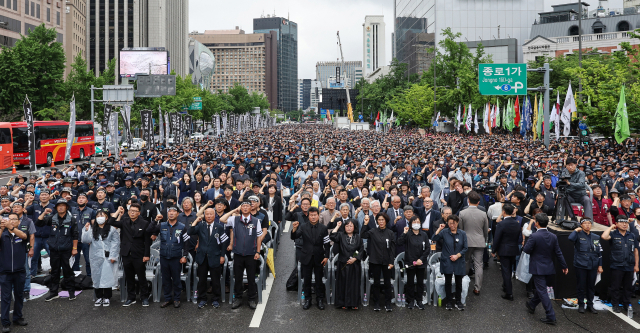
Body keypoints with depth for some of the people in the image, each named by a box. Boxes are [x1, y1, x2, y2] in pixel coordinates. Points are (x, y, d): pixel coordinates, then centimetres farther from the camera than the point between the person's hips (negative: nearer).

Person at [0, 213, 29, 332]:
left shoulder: (21, 233, 1)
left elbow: (24, 236, -23)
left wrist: (10, 227, -38)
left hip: (19, 271, 1)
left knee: (18, 295, 13)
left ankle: (18, 317, 27)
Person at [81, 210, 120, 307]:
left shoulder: (112, 229, 3)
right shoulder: (92, 229, 12)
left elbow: (115, 243, -2)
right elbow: (85, 240, 3)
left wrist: (113, 256, -8)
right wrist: (86, 230, -7)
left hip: (108, 257, -3)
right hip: (96, 257, 3)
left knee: (107, 276, -3)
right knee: (97, 276, 4)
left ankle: (107, 297, 6)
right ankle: (99, 297, 14)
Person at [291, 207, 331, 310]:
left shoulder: (323, 228, 0)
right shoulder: (303, 227, -1)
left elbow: (327, 244, 0)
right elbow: (294, 237, -11)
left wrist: (326, 256, -7)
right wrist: (294, 229, -32)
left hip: (319, 258, 0)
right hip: (307, 258, 0)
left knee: (319, 280, 8)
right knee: (307, 279, 8)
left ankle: (320, 299, 17)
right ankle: (307, 299, 19)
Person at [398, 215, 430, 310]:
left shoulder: (424, 235, 3)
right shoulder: (407, 234, -3)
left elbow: (428, 248, 2)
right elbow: (400, 242, -19)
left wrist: (421, 259, -5)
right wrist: (404, 233, -25)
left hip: (421, 263, 2)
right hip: (410, 262, -2)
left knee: (420, 282, 7)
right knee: (410, 282, 5)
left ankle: (419, 300, 18)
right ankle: (410, 301, 16)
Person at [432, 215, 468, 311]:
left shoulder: (462, 234, 1)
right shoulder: (444, 232, -2)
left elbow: (465, 248, 2)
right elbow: (434, 239, -14)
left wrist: (457, 255, -10)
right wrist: (439, 229, -17)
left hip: (459, 262, 1)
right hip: (447, 262, -1)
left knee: (459, 282, 6)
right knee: (448, 282, 5)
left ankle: (458, 302, 19)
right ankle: (448, 302, 16)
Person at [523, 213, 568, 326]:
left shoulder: (534, 236, -20)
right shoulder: (553, 237, -1)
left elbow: (526, 250, -15)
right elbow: (558, 253, 4)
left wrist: (528, 241, 3)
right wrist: (564, 266, 13)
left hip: (538, 268, -7)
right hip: (548, 267, 7)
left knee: (542, 291, -3)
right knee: (540, 288, 24)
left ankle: (551, 317, -4)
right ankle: (532, 305, 44)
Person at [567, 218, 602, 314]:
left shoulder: (596, 237, 10)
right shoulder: (578, 235, -3)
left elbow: (599, 252, 14)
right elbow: (570, 238, -27)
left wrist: (600, 265, 10)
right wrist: (576, 230, -12)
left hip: (593, 266, 4)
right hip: (581, 265, -4)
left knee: (591, 286, 10)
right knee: (581, 287, 4)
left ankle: (590, 305, 22)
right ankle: (581, 305, 17)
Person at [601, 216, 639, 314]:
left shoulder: (632, 236, 9)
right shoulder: (613, 234, -3)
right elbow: (604, 237, -26)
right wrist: (611, 227, -12)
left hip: (629, 267, 4)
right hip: (617, 266, -4)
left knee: (628, 287, 11)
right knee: (616, 287, 4)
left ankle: (627, 305, 22)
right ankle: (615, 305, 14)